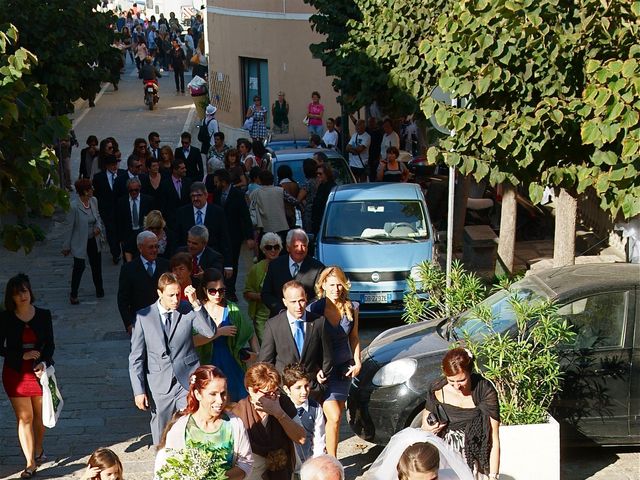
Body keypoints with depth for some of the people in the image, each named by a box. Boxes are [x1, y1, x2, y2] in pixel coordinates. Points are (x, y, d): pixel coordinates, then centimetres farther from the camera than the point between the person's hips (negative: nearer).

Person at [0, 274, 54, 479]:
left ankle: (38, 451, 35)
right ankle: (30, 463, 6)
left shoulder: (43, 315, -2)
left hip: (40, 371, 1)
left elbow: (50, 345, 2)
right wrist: (22, 355, -16)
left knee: (39, 415, 13)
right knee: (24, 417, 1)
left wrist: (44, 362, -16)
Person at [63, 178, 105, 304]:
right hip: (80, 243, -6)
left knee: (96, 265, 17)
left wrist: (98, 227, -10)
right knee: (79, 267, 0)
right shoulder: (74, 206, -23)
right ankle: (73, 295, 17)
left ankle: (99, 289, 38)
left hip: (93, 240, 6)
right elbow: (70, 227, -15)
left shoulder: (94, 201, -6)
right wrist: (66, 246, -7)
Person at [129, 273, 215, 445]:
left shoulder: (188, 312, -2)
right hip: (160, 385, 1)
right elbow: (136, 358, 1)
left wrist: (196, 303, -22)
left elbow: (210, 333, -17)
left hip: (187, 381, 0)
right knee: (161, 435, 13)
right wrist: (139, 390, -3)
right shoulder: (144, 316, -3)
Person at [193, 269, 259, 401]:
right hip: (207, 364, -2)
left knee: (236, 400, 2)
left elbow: (250, 332, 10)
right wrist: (219, 332, -18)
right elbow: (193, 341, -17)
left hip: (231, 364, 2)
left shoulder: (231, 309, 1)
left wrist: (256, 352, -4)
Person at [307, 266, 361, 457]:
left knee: (337, 416, 8)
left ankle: (330, 455, 23)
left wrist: (357, 362, 2)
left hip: (344, 368, 4)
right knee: (334, 417, -12)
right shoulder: (314, 309, -13)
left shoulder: (351, 307, 0)